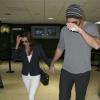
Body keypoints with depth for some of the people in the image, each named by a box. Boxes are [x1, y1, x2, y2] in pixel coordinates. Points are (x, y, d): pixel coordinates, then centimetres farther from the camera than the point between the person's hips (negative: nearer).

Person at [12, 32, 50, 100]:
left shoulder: (38, 47, -15)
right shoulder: (21, 49, -11)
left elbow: (45, 58, -3)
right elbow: (14, 58, -25)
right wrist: (17, 45, -27)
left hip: (35, 76, -3)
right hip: (25, 76, 3)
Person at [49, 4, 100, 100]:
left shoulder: (91, 27, -11)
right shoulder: (64, 30, -2)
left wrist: (80, 30, -35)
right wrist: (52, 63, 17)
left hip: (83, 72, -2)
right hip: (66, 71, 2)